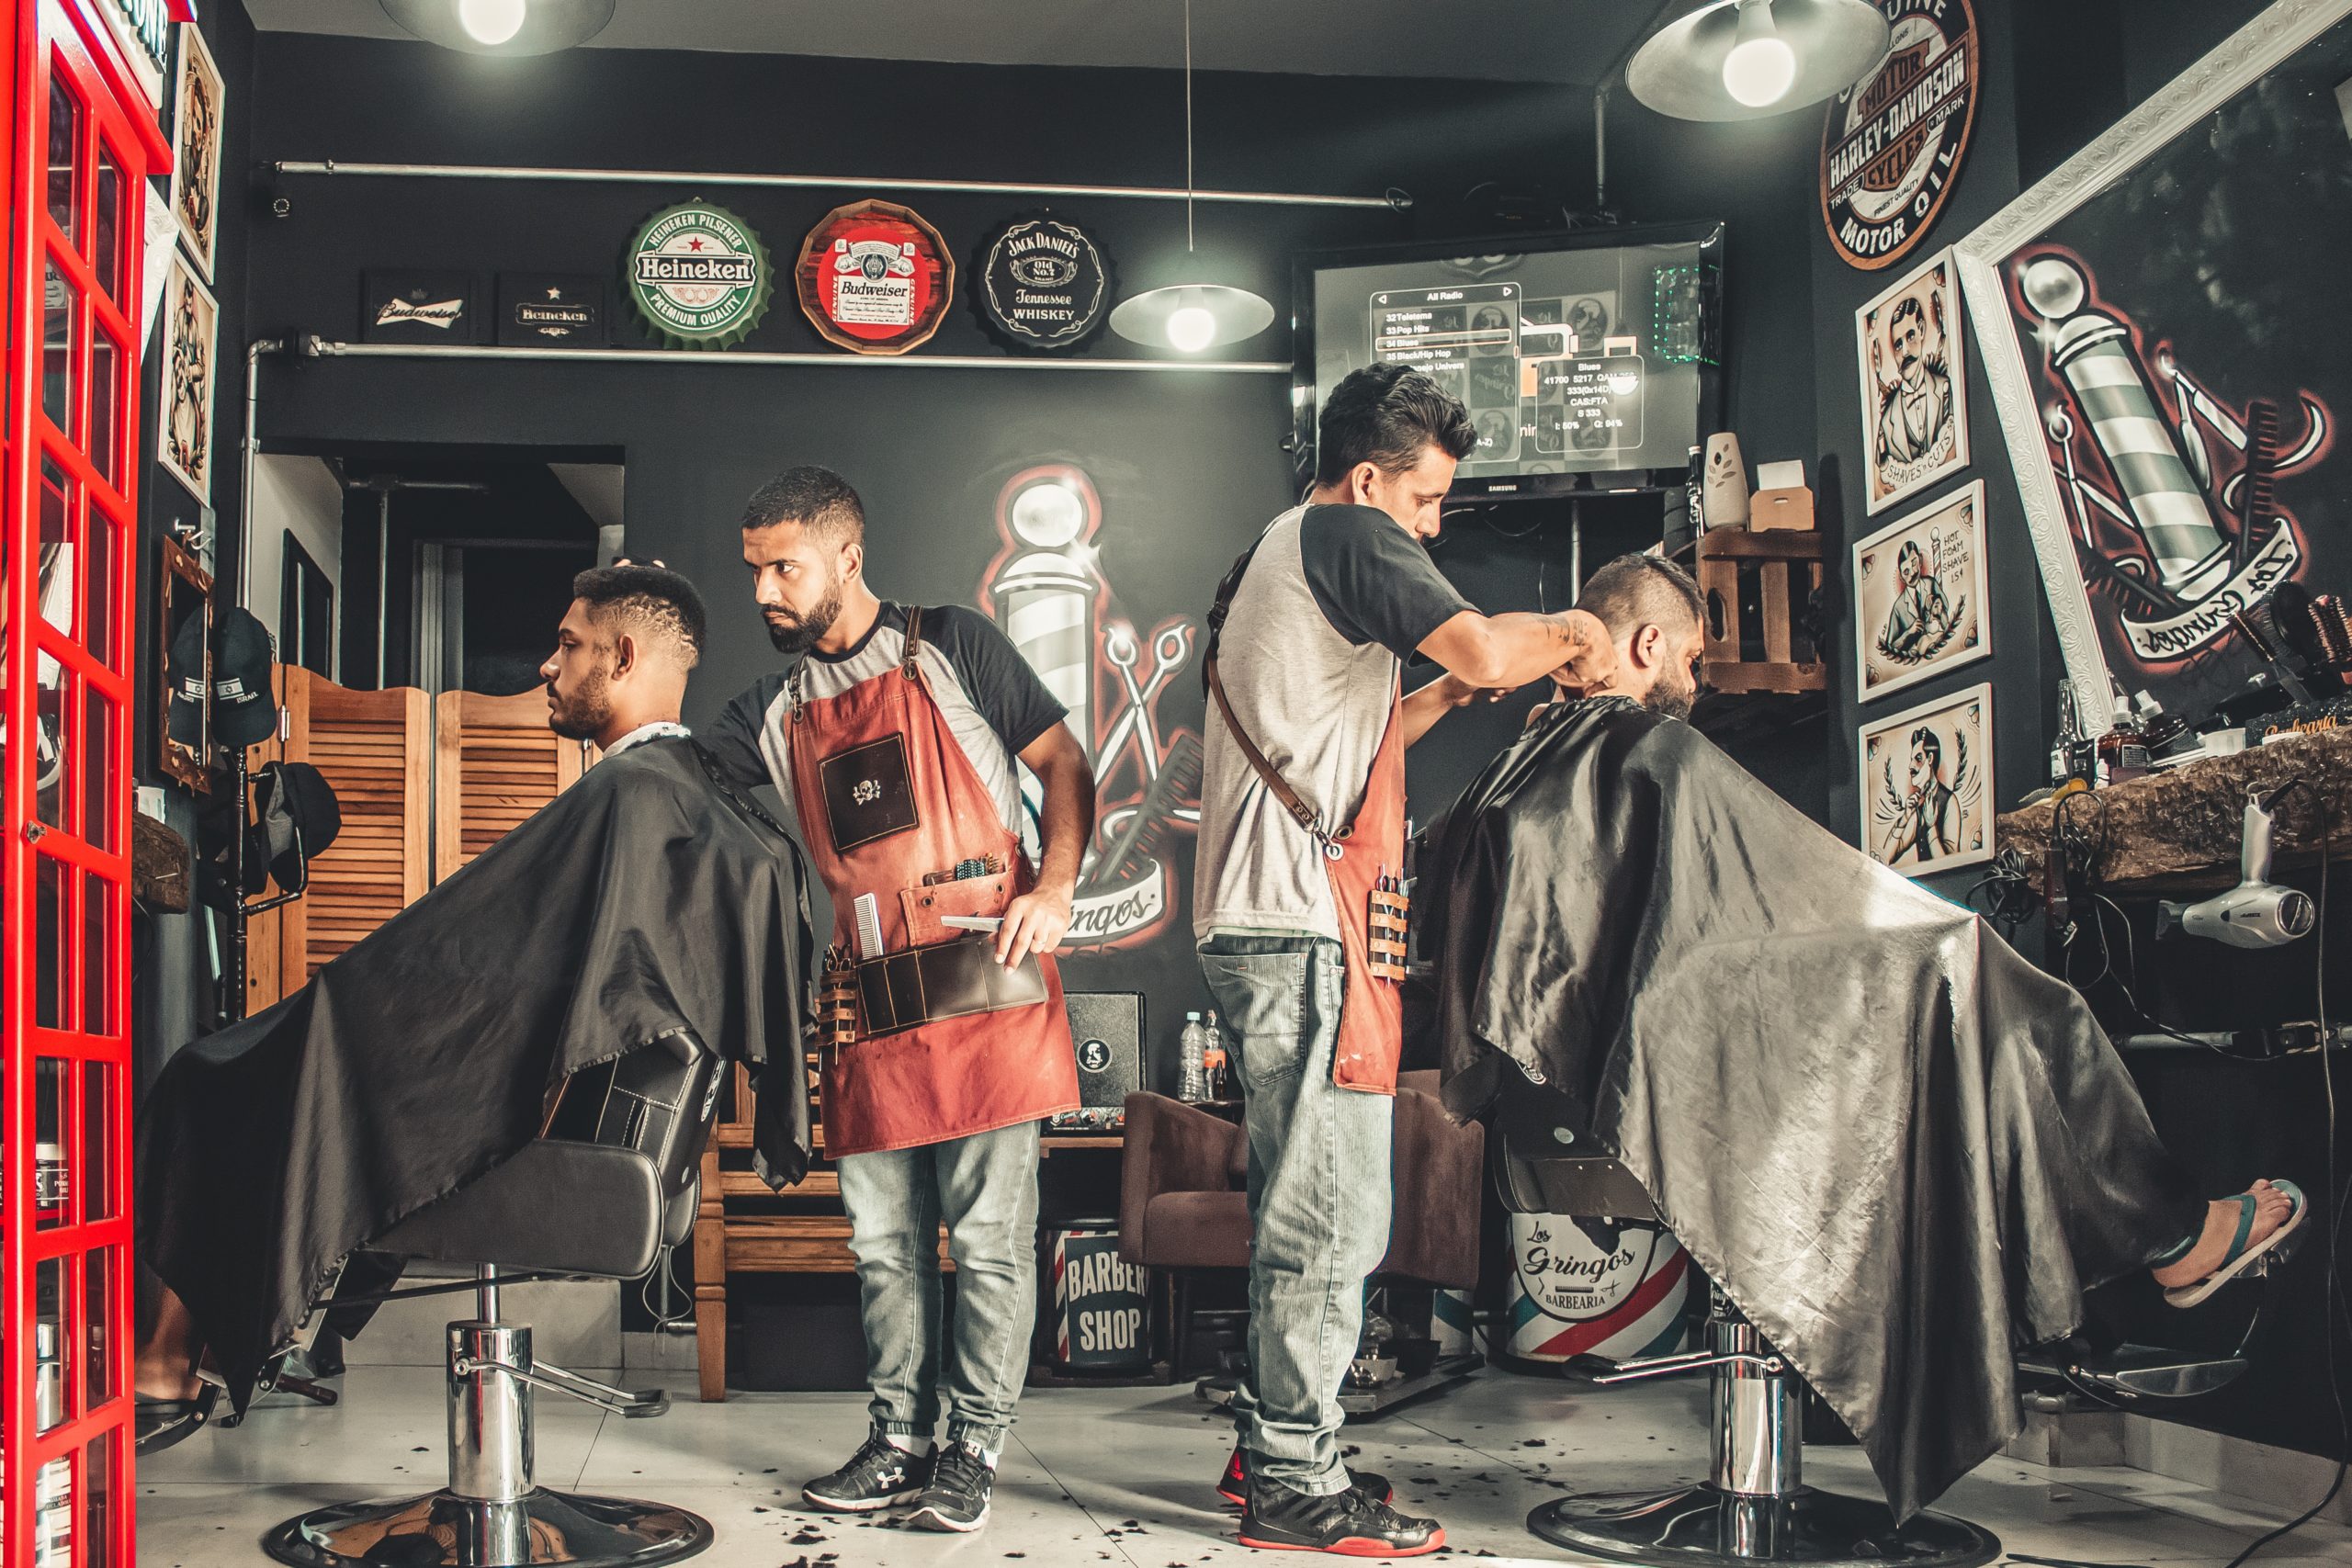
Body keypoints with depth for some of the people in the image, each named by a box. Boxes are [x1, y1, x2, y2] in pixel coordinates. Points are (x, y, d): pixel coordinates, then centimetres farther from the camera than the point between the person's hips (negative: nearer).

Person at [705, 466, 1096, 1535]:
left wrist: (1054, 890, -10)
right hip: (870, 1005, 5)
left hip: (986, 982, -5)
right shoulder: (774, 714, 14)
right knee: (885, 1242, 9)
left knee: (989, 1233, -1)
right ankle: (901, 1444, 21)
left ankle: (975, 1449, 10)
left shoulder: (950, 649, 2)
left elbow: (1064, 765, 3)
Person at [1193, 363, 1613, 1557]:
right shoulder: (1346, 533, -5)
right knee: (1333, 1215, -7)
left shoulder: (1270, 557, 25)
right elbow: (1479, 646, -19)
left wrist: (1455, 694, 21)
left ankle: (1272, 1446, 24)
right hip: (1305, 920, -11)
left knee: (1297, 1204, 16)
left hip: (1255, 921, 11)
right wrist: (1569, 633, 0)